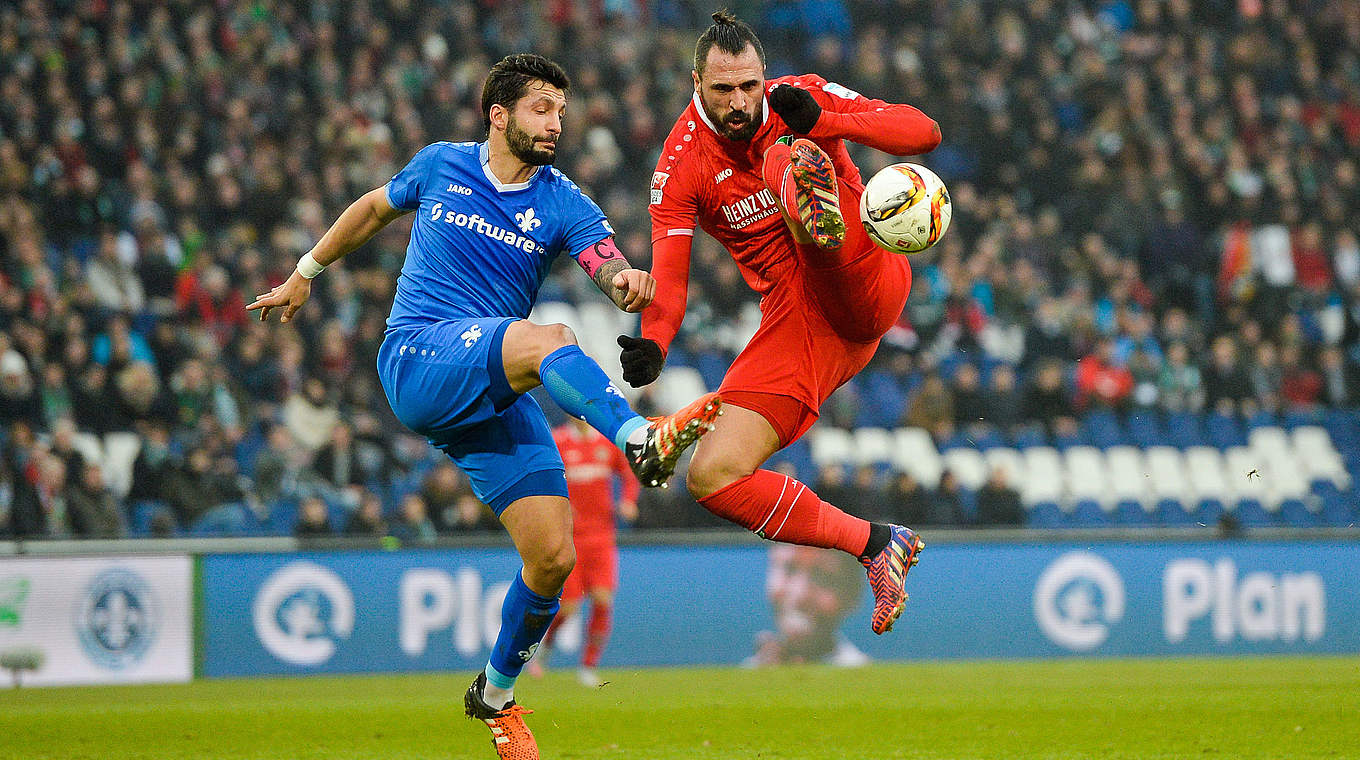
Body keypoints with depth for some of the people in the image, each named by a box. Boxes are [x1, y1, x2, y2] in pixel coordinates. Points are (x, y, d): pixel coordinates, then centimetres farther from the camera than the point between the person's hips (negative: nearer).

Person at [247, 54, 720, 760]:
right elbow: (373, 208, 26)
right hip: (417, 358, -3)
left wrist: (628, 281, -37)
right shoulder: (441, 166, 7)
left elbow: (609, 265, -13)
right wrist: (304, 274, 34)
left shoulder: (562, 203, 6)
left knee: (553, 557, -6)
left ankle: (496, 695, 19)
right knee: (549, 339, -34)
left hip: (495, 397, 3)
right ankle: (643, 440, -61)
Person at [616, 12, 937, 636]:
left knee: (786, 157, -27)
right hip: (793, 322, 3)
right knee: (711, 478, -12)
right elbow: (669, 277, -6)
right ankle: (874, 544, 0)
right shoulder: (681, 165, 1)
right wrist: (652, 346, -28)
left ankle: (822, 222, -65)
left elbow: (925, 133, -9)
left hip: (865, 287, -3)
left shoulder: (804, 98, 0)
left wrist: (822, 123, -23)